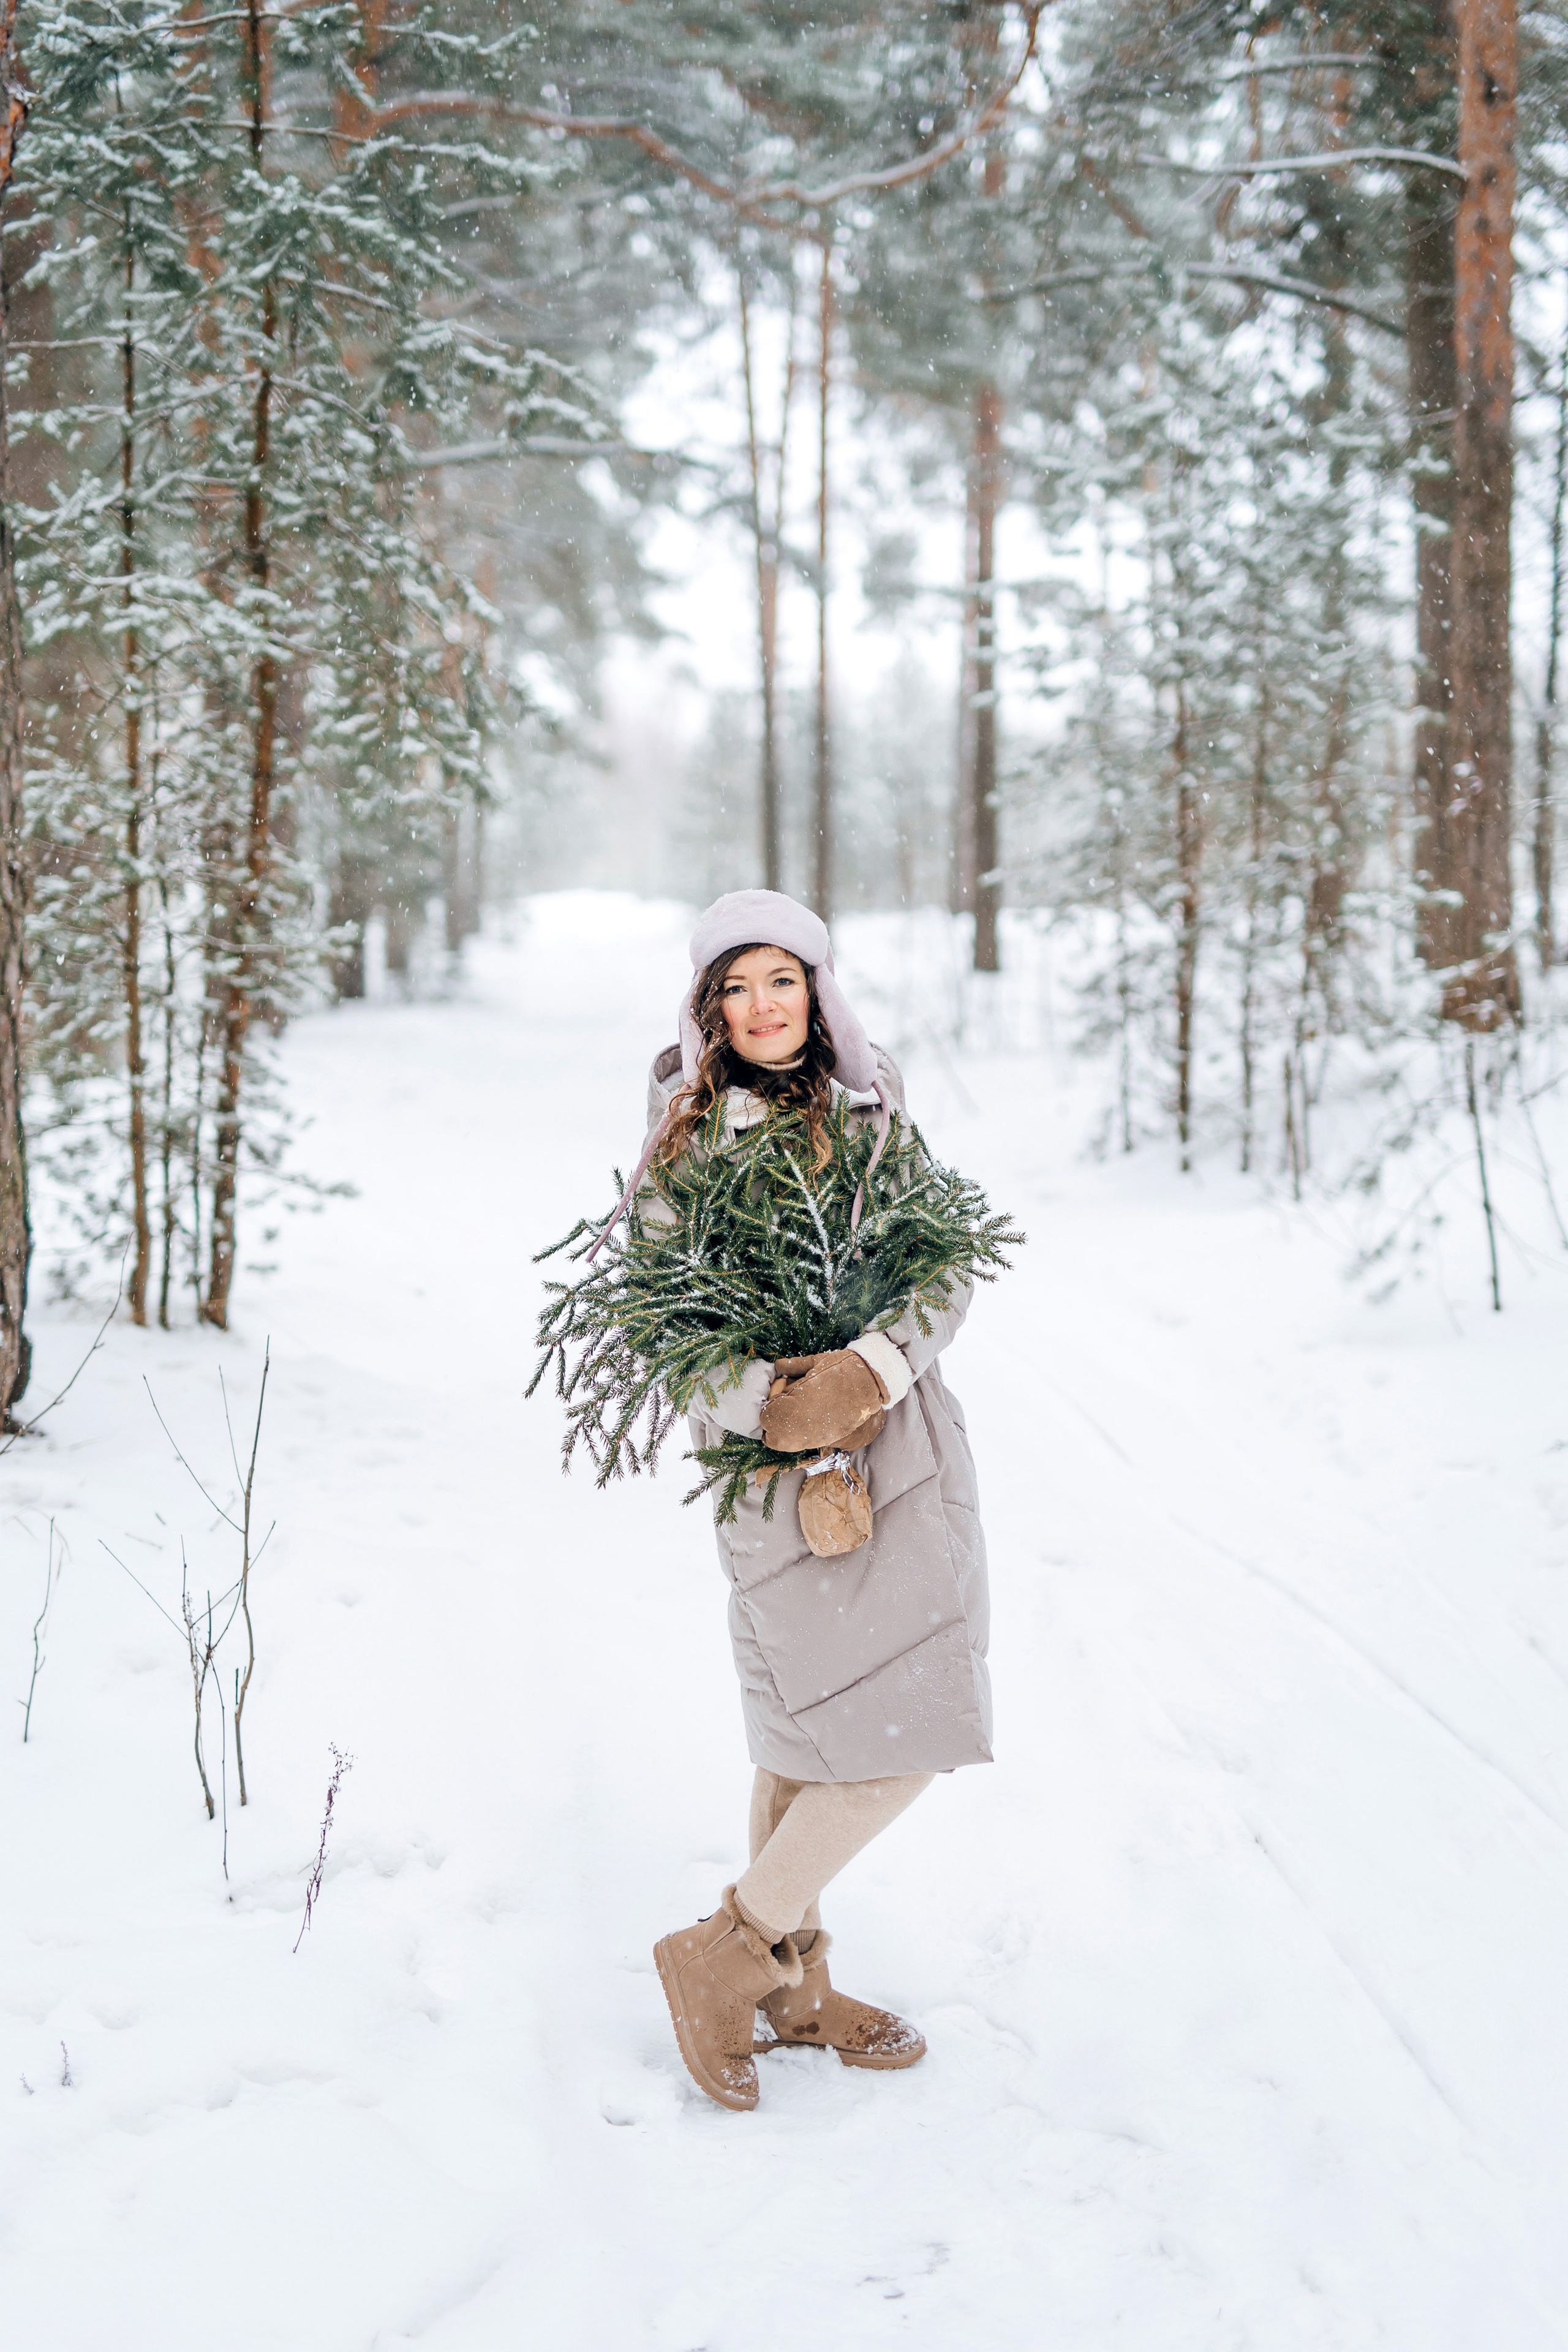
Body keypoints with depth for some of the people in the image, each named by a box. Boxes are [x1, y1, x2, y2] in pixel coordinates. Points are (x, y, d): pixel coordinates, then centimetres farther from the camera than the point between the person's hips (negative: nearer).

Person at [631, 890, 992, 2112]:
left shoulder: (871, 1117, 9)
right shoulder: (683, 1139, -4)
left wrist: (870, 1370, -16)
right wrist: (767, 1404, -22)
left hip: (895, 1438, 5)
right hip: (777, 1462, -5)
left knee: (812, 1737, 13)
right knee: (900, 1734, -9)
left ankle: (793, 1985, 26)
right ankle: (724, 1956, 5)